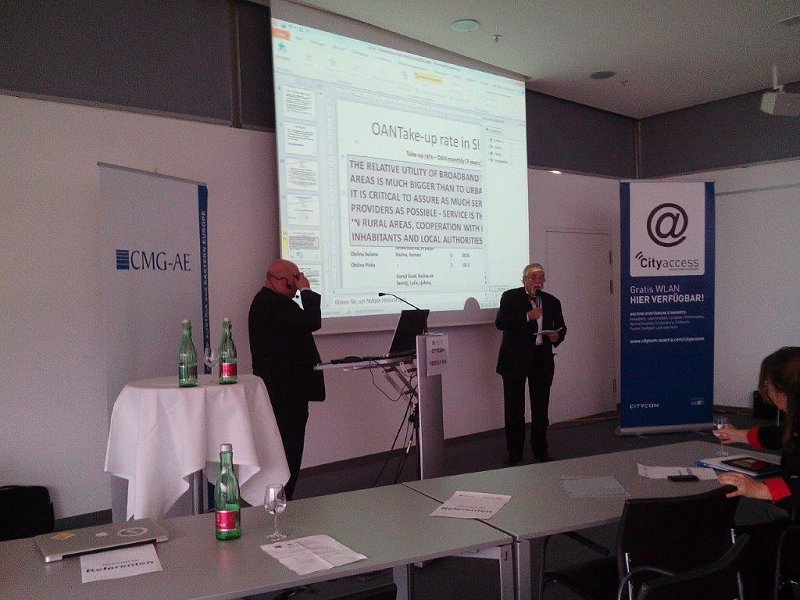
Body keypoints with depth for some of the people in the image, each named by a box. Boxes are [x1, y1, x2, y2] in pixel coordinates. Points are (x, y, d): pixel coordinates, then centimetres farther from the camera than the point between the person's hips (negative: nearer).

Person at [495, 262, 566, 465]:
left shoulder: (552, 301, 10)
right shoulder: (510, 297, -2)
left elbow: (561, 327, 17)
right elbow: (500, 322, -13)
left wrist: (557, 336, -7)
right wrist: (527, 317, -22)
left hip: (542, 360, 3)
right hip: (515, 359, -3)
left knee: (541, 408, 8)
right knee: (514, 408, 2)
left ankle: (540, 450, 20)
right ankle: (514, 453, 12)